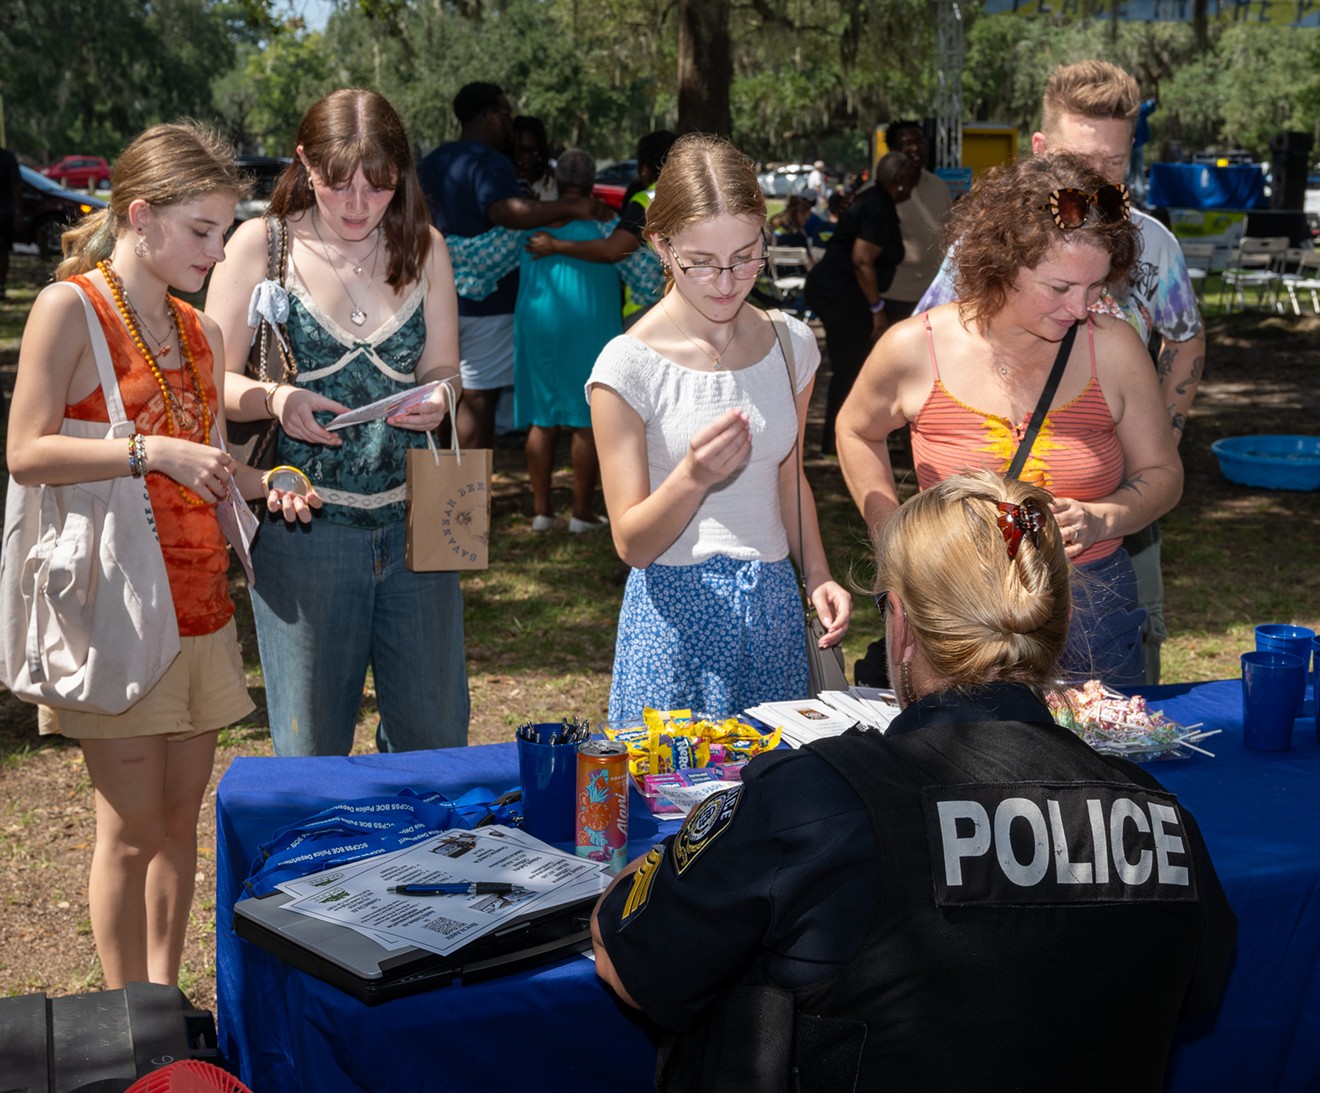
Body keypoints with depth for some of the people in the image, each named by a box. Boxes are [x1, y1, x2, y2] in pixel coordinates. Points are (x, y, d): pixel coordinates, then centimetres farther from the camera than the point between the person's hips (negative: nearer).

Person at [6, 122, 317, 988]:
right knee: (133, 826, -2)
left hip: (199, 602, 7)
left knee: (182, 817, 11)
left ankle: (166, 1000, 24)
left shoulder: (199, 332, 14)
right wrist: (153, 452, -22)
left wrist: (262, 486, 2)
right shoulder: (70, 307, -7)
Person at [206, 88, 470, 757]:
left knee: (435, 738, 8)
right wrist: (275, 400, -22)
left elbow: (442, 371, 11)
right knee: (310, 750, 5)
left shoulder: (423, 247, 8)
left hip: (414, 520, 3)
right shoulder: (261, 244, -1)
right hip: (303, 526, -3)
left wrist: (437, 399, -13)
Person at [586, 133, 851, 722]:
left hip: (774, 607, 4)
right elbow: (631, 542, -11)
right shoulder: (629, 366, -12)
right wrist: (693, 477, -29)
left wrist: (819, 576, 4)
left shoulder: (791, 345, 4)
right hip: (677, 614, -4)